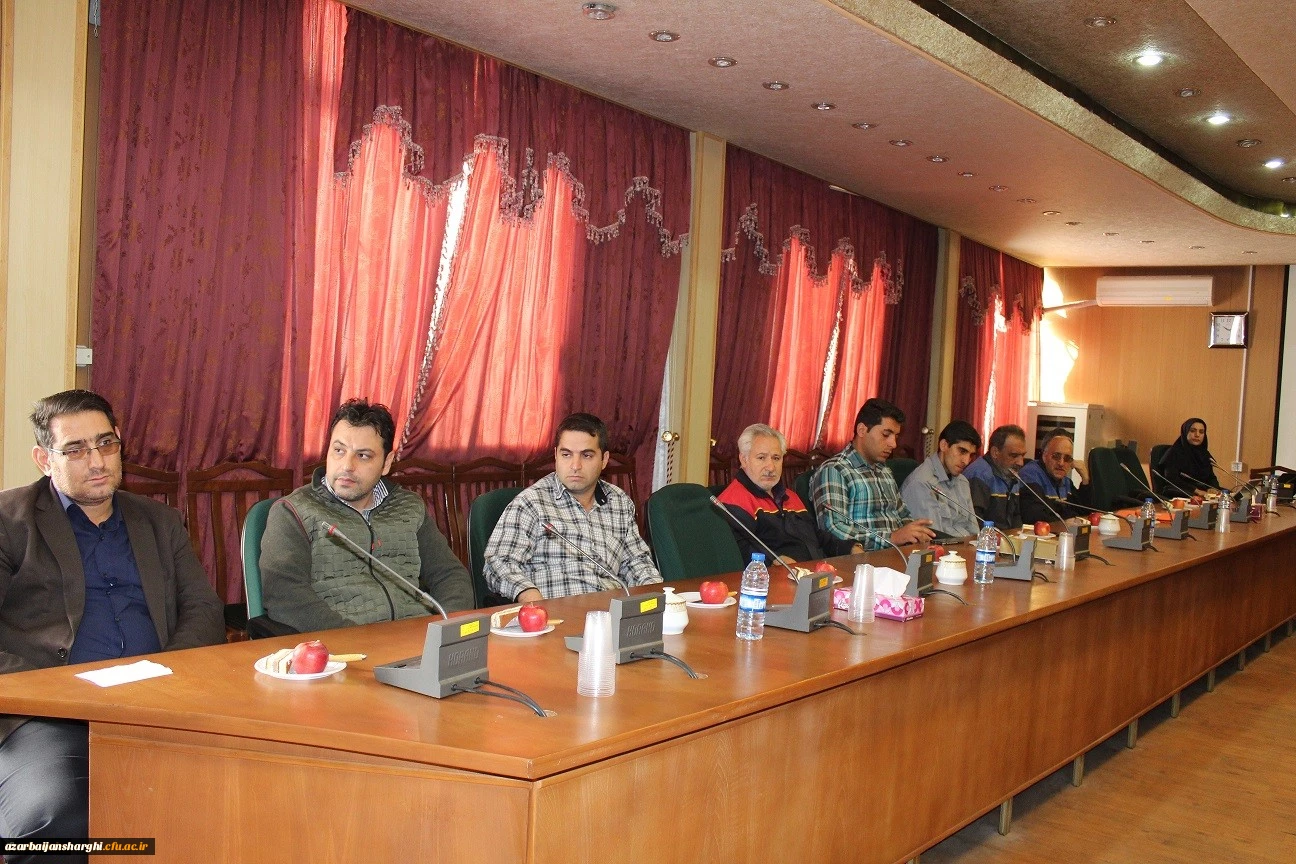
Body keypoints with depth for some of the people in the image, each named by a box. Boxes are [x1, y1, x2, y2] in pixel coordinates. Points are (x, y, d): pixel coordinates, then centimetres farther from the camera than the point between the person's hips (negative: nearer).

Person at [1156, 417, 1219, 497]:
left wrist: (1212, 488, -11)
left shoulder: (1205, 454, 19)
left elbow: (1212, 477, 15)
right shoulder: (1174, 453, -1)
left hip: (1204, 493, 7)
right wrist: (1196, 491, -24)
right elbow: (1172, 479, -13)